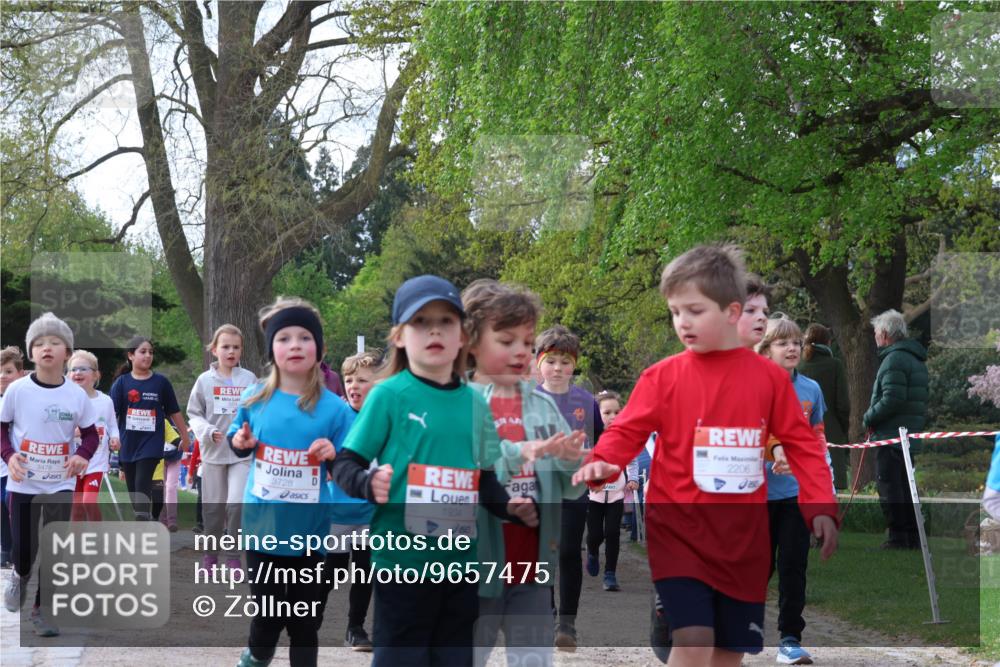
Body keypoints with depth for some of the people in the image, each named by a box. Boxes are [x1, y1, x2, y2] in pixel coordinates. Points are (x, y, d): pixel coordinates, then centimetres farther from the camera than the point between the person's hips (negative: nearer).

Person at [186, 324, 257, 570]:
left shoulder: (249, 379, -1)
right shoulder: (205, 380, -1)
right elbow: (193, 413, 5)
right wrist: (207, 431, -12)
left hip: (242, 452, -1)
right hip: (213, 451, 1)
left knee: (237, 503, -11)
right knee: (213, 505, 9)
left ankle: (233, 554, 3)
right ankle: (211, 553, 25)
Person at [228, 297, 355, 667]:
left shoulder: (334, 408, -9)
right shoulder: (253, 399, -2)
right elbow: (237, 439, 14)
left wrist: (333, 455, -24)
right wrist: (239, 441, -7)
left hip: (309, 528, -1)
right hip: (262, 523, 2)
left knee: (305, 616, 10)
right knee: (268, 610, 11)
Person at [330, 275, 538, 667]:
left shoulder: (474, 402, 8)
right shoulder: (389, 395, -7)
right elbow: (344, 464, -7)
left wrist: (509, 506, 0)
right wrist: (369, 483, -27)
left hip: (460, 558, 5)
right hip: (402, 558, -5)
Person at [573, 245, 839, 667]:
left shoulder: (769, 377, 2)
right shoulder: (663, 376, -2)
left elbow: (801, 444, 5)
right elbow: (627, 431, -4)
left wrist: (821, 508, -5)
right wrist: (602, 464, -25)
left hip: (743, 540, 2)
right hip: (678, 532, -2)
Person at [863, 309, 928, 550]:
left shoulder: (895, 358, -14)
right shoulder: (916, 358, 18)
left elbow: (891, 399, -23)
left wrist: (869, 418, -10)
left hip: (891, 435, -10)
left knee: (888, 486, -6)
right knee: (905, 488, 15)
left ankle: (898, 538, -8)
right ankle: (912, 537, 19)